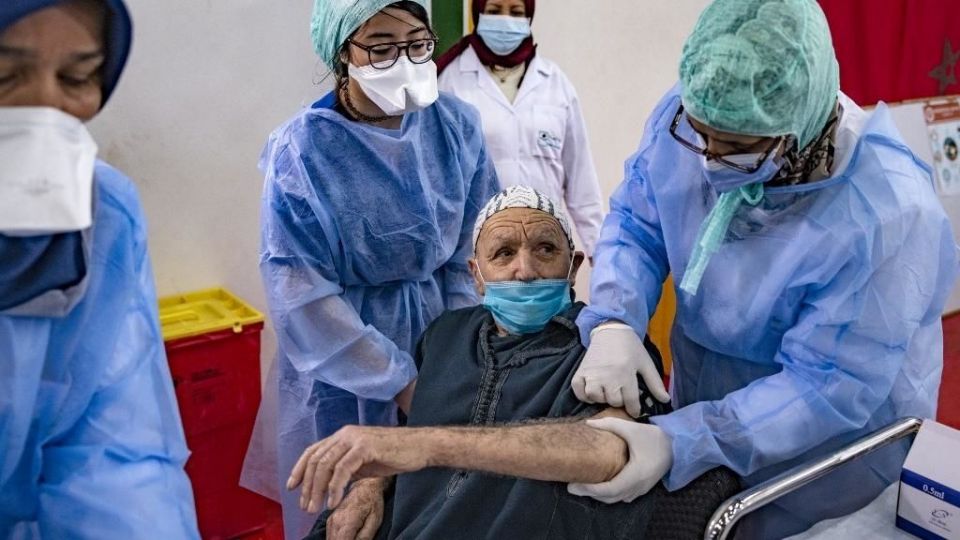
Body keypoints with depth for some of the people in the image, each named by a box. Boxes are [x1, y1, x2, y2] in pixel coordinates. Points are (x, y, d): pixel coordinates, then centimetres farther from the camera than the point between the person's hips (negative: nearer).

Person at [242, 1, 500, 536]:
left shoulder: (456, 123, -6)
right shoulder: (301, 151, -17)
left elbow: (478, 248, 0)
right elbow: (302, 294, -17)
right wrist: (399, 380, -15)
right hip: (346, 370, -3)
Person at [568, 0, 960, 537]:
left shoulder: (886, 214, -34)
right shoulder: (688, 117, -19)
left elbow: (829, 387, -31)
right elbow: (634, 224, -8)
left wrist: (680, 443, -40)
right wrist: (613, 324, -28)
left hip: (829, 437, -5)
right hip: (703, 386, 5)